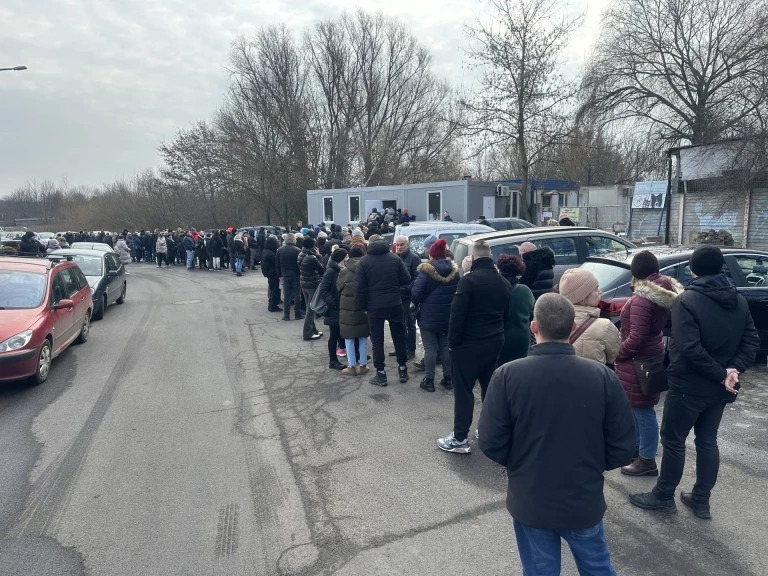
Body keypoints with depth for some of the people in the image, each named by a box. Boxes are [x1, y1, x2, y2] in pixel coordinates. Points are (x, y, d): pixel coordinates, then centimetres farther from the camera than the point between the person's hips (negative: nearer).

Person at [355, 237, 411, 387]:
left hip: (374, 306, -1)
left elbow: (360, 287, -9)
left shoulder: (364, 261, -5)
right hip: (395, 304, 2)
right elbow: (406, 279, -3)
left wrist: (364, 306, 1)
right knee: (399, 337, 15)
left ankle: (381, 374, 9)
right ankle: (402, 370, 21)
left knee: (377, 340, 7)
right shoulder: (395, 258, -1)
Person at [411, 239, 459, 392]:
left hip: (429, 317, -5)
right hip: (448, 317, 5)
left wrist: (416, 302, 4)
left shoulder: (425, 271, -16)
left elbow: (415, 293, -15)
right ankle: (448, 379, 22)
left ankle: (429, 381, 9)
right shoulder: (454, 271, 3)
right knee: (445, 346, 15)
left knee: (430, 348, 2)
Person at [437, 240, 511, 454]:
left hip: (469, 344, -7)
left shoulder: (468, 280, -16)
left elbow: (457, 314, -18)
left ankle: (460, 438, 4)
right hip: (495, 343, 7)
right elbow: (506, 315, 15)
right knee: (490, 388, 17)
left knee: (463, 391, 0)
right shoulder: (503, 283, 8)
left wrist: (453, 341, -9)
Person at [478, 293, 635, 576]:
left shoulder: (507, 376, -21)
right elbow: (623, 446, -8)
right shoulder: (603, 376, -16)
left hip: (530, 502, -1)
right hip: (585, 500, 1)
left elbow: (491, 443, -14)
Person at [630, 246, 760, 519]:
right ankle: (701, 500, 27)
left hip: (688, 386, -7)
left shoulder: (686, 301, -18)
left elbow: (690, 348, -26)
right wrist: (733, 369, -9)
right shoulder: (739, 301, 5)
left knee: (673, 440, 7)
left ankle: (664, 496, 20)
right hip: (719, 388, 7)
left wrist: (720, 374, -17)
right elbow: (751, 341, 2)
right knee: (707, 440, 18)